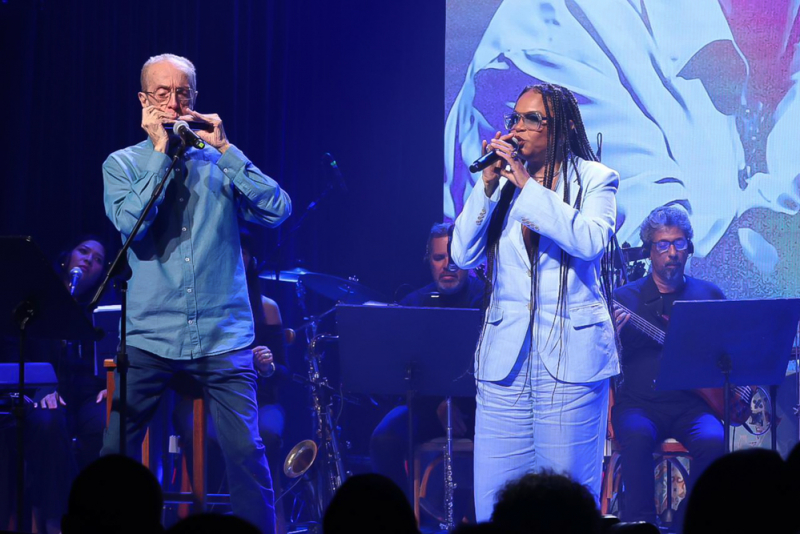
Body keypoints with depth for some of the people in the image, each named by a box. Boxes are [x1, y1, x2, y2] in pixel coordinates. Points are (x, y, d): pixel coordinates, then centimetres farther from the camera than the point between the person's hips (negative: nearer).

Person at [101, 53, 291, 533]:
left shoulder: (222, 162, 10)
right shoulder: (124, 164, 9)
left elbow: (277, 210, -5)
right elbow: (130, 222, -10)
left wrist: (224, 148, -6)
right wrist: (162, 152, -8)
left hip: (223, 337, 0)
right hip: (150, 336, 0)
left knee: (247, 452, -8)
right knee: (116, 454, 1)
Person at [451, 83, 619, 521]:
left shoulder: (594, 180, 2)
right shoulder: (500, 183, 11)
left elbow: (590, 240, -17)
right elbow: (463, 255, 2)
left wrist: (527, 185, -17)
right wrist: (488, 185, -7)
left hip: (570, 358, -3)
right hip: (504, 357, 3)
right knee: (493, 504, 1)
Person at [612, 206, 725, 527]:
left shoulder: (709, 296, 13)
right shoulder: (625, 298, 7)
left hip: (693, 403, 1)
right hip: (640, 402, -1)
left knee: (713, 440, -31)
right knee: (637, 437, -35)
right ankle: (640, 523, -23)